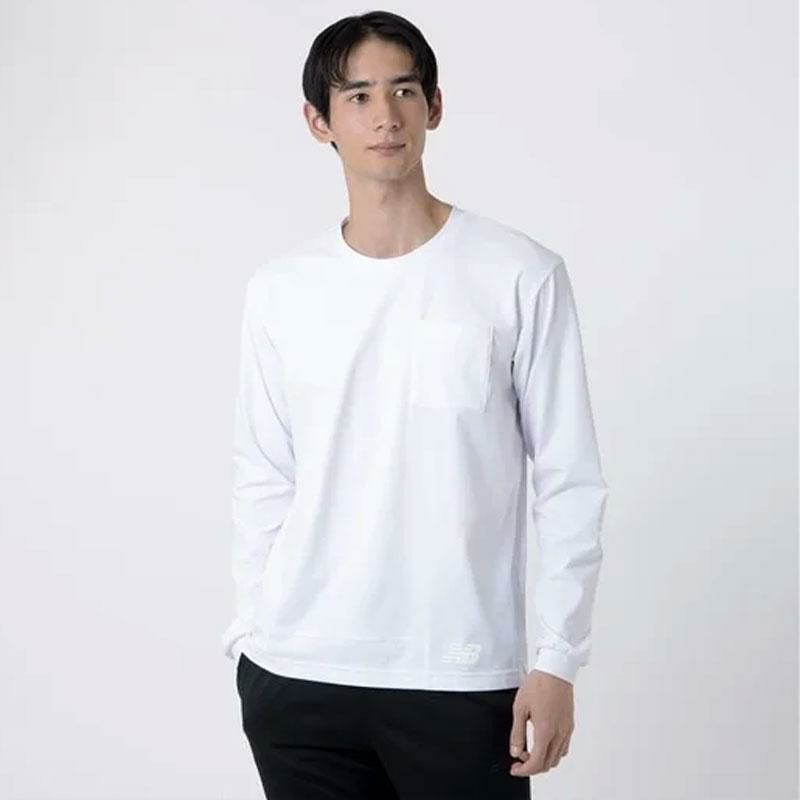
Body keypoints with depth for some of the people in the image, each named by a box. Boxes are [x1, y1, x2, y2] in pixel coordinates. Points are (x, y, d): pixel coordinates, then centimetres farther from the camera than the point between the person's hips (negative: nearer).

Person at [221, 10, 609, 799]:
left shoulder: (520, 275, -4)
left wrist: (558, 658, -6)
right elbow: (262, 481, 10)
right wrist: (250, 634, 5)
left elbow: (568, 483, -3)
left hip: (462, 676, -2)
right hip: (296, 677, 3)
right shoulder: (279, 288, 5)